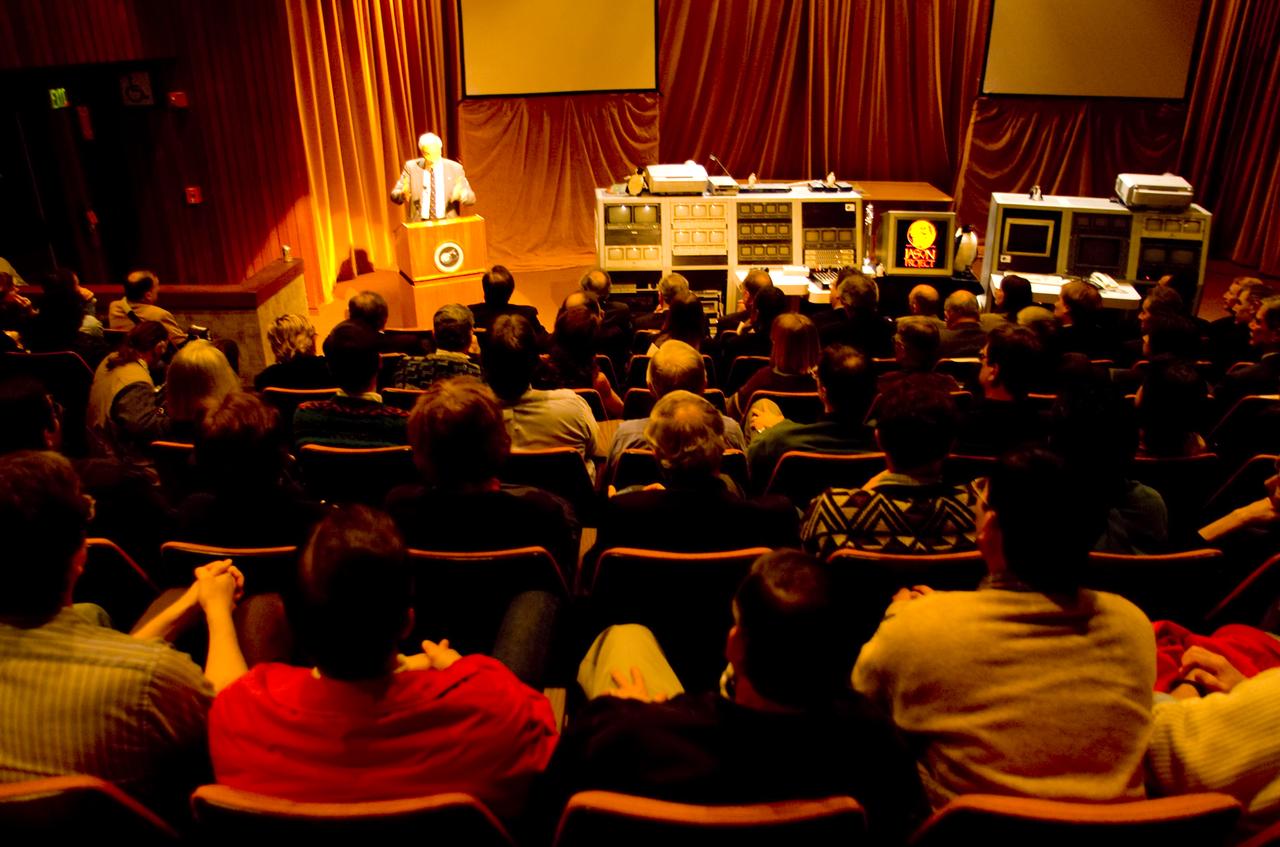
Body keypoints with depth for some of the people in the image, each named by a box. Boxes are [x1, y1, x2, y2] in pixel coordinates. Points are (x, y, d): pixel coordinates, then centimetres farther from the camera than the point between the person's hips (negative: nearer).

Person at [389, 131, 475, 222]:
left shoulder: (454, 168, 5)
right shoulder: (411, 167, 6)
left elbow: (471, 198, 6)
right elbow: (394, 195, 4)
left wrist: (460, 194, -17)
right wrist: (403, 194, -19)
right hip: (419, 225, 0)